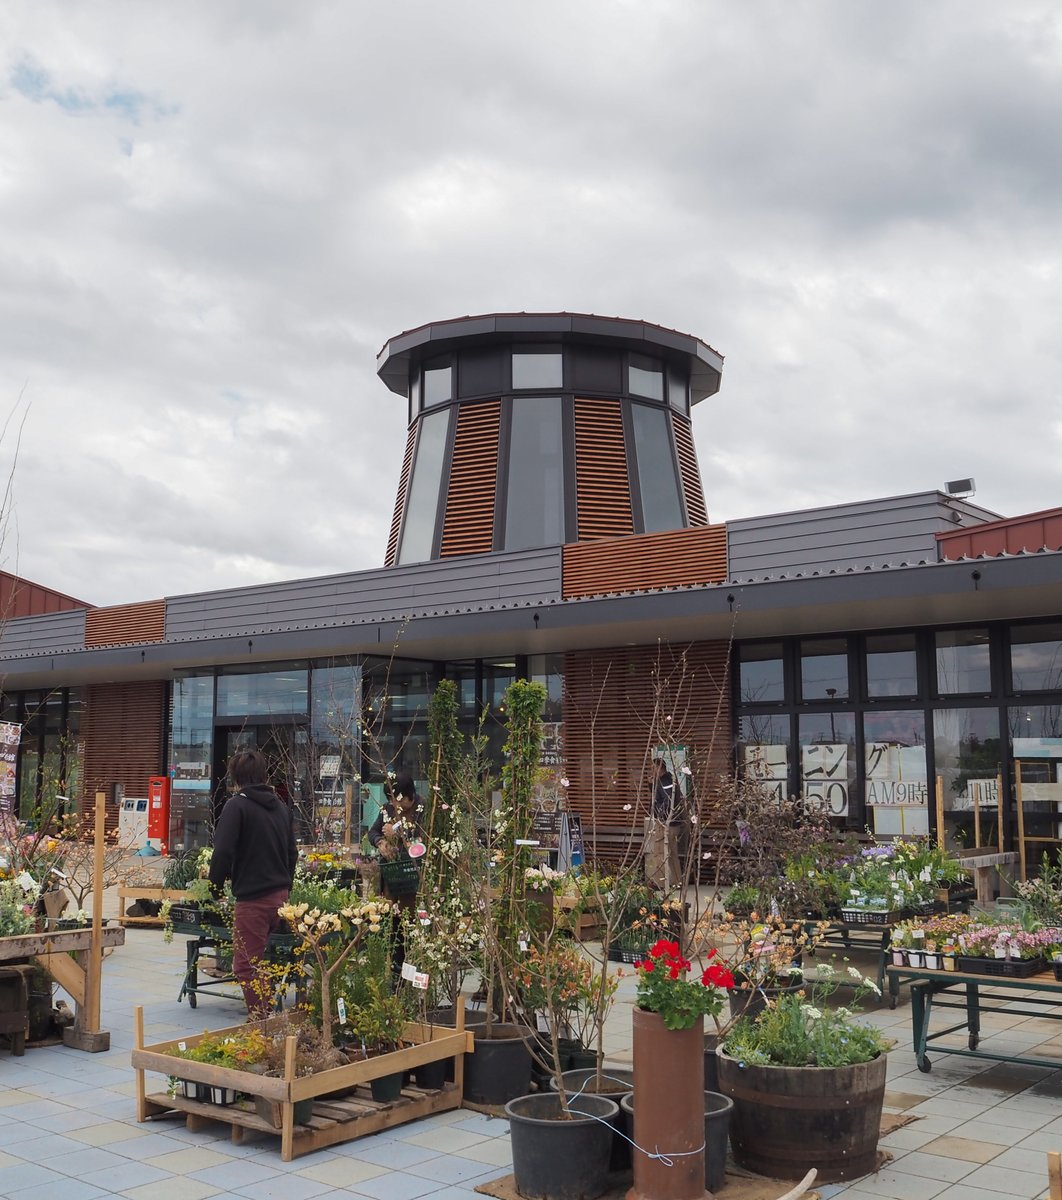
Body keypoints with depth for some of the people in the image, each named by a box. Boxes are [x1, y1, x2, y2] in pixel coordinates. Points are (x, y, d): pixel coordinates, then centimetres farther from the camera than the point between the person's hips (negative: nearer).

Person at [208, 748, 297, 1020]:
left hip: (252, 898, -8)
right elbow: (292, 852, 18)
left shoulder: (237, 805, -9)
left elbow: (222, 852, -15)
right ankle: (265, 1018, 24)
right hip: (280, 895, 8)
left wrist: (216, 888, -3)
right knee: (254, 960, 21)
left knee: (246, 966, -1)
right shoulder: (281, 806, 13)